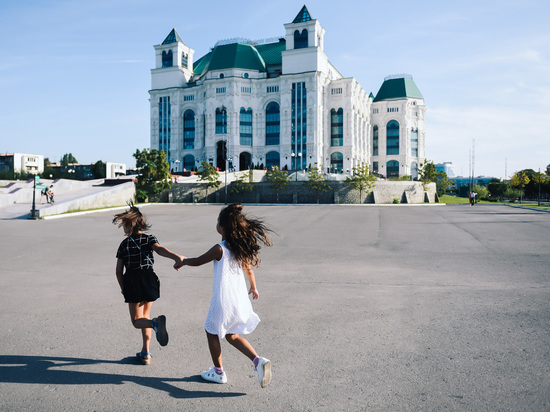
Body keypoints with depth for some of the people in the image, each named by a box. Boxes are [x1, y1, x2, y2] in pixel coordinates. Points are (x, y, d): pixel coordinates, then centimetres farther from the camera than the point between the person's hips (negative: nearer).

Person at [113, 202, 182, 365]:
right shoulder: (149, 239, 2)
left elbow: (119, 271, 1)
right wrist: (176, 257, -38)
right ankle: (145, 353, 17)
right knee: (145, 315, 19)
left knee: (136, 320, 7)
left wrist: (123, 288, 16)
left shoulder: (124, 244, 2)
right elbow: (160, 249, -21)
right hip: (149, 280, 3)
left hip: (132, 282, -2)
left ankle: (156, 323, -28)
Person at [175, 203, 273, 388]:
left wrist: (182, 261, 16)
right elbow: (248, 269, 14)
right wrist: (254, 288, 31)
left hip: (223, 301, -7)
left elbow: (198, 261, -4)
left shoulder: (220, 249, -18)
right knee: (232, 335, 21)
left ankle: (218, 372, 28)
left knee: (211, 332, 17)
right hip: (240, 299, 7)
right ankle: (258, 361, 5)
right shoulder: (240, 246, 2)